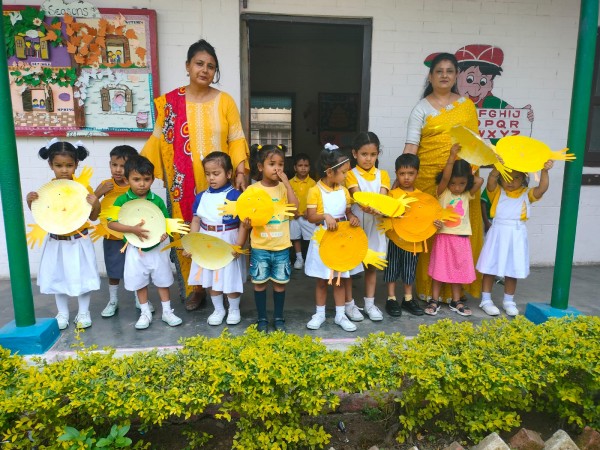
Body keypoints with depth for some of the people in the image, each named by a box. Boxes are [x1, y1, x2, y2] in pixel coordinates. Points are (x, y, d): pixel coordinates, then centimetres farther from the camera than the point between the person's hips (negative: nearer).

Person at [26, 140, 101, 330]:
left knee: (82, 277, 8)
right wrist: (30, 202, -11)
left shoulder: (83, 187, -10)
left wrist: (96, 204, -25)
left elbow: (93, 217, -6)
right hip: (56, 242, 3)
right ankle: (62, 313, 30)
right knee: (57, 278, 13)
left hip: (79, 241, -2)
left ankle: (83, 313, 25)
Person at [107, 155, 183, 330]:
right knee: (140, 282, 12)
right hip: (136, 248, 0)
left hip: (157, 247, 1)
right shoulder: (122, 201, -11)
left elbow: (167, 221, 0)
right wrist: (132, 229, -27)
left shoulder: (157, 200, -8)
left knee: (162, 279, 12)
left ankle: (167, 311, 27)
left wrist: (164, 233, -21)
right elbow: (111, 223, -15)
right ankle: (145, 313, 30)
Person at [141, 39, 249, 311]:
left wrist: (241, 171, -9)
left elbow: (236, 139, 2)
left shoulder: (225, 100, 4)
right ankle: (192, 288, 18)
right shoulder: (170, 102, 5)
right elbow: (158, 140, 7)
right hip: (183, 184, 1)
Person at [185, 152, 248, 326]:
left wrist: (239, 244, -19)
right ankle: (218, 310, 36)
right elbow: (196, 221, 7)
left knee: (231, 279, 8)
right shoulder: (201, 197, 2)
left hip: (228, 245, -5)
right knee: (211, 279, 16)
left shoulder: (235, 196, -13)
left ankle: (234, 310, 31)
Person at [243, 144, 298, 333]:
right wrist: (248, 222, -26)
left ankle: (279, 317, 28)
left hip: (281, 246, 1)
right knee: (260, 282, 9)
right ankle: (262, 319, 26)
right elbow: (248, 218, -3)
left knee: (280, 282, 11)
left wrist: (286, 182, -18)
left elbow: (295, 206, -17)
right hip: (260, 246, -1)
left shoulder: (284, 187, -1)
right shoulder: (252, 189, -5)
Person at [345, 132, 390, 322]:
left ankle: (370, 303, 23)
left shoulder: (382, 175, 6)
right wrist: (366, 206, -42)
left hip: (375, 225, 3)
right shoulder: (351, 175, -4)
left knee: (371, 265, 12)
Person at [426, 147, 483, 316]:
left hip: (461, 239, 3)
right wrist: (452, 156, -26)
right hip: (444, 237, -3)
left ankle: (456, 301, 24)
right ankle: (435, 300, 14)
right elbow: (444, 177, -22)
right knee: (439, 269, 4)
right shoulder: (442, 193, -5)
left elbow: (480, 180, -8)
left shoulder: (467, 195, 4)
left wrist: (467, 175, 3)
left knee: (459, 270, 12)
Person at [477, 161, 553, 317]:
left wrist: (544, 171, -25)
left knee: (512, 270, 10)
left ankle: (508, 301, 25)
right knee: (490, 268, 4)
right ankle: (486, 300, 16)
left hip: (517, 235, 2)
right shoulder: (497, 191, 1)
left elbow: (542, 188, -10)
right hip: (498, 234, -2)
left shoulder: (527, 194, 6)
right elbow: (491, 180, -19)